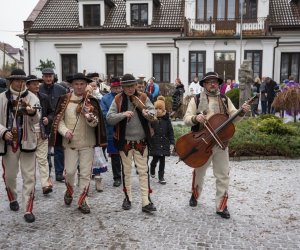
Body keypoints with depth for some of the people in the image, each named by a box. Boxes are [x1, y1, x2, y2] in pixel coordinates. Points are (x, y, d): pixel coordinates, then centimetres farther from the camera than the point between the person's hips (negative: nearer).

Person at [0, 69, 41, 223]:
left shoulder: (31, 97, -2)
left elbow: (36, 120, -15)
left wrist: (32, 113, -38)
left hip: (27, 142, -1)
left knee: (29, 176, -2)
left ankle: (28, 209, 6)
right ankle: (13, 199, 43)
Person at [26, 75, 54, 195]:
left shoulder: (44, 98, 7)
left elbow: (51, 112, 15)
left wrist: (48, 119, -4)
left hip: (42, 134, 1)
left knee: (42, 159, 0)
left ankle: (46, 184, 0)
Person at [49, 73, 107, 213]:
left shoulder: (91, 101, -2)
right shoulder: (65, 100, 0)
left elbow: (95, 123, -10)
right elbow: (58, 118, 1)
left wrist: (89, 116, -33)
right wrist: (65, 131, -16)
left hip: (87, 143, 0)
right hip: (70, 142, 0)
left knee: (86, 173, 4)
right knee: (69, 171, 2)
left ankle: (82, 201, 19)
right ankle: (69, 191, 33)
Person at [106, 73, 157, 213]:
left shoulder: (142, 97, 0)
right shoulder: (118, 99, -2)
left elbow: (153, 111, 0)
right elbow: (109, 118, -7)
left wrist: (148, 114, -23)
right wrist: (123, 114, -23)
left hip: (141, 141, 0)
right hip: (125, 141, 0)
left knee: (143, 171, 1)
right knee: (126, 170, 13)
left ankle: (146, 202, 5)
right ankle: (127, 198, 29)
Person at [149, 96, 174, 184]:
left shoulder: (166, 119, 1)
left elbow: (170, 132, 4)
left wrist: (172, 143, 1)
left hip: (164, 143, 2)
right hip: (154, 143, -2)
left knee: (162, 160, 7)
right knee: (155, 159, 3)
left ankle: (161, 177, 18)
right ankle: (152, 170, 34)